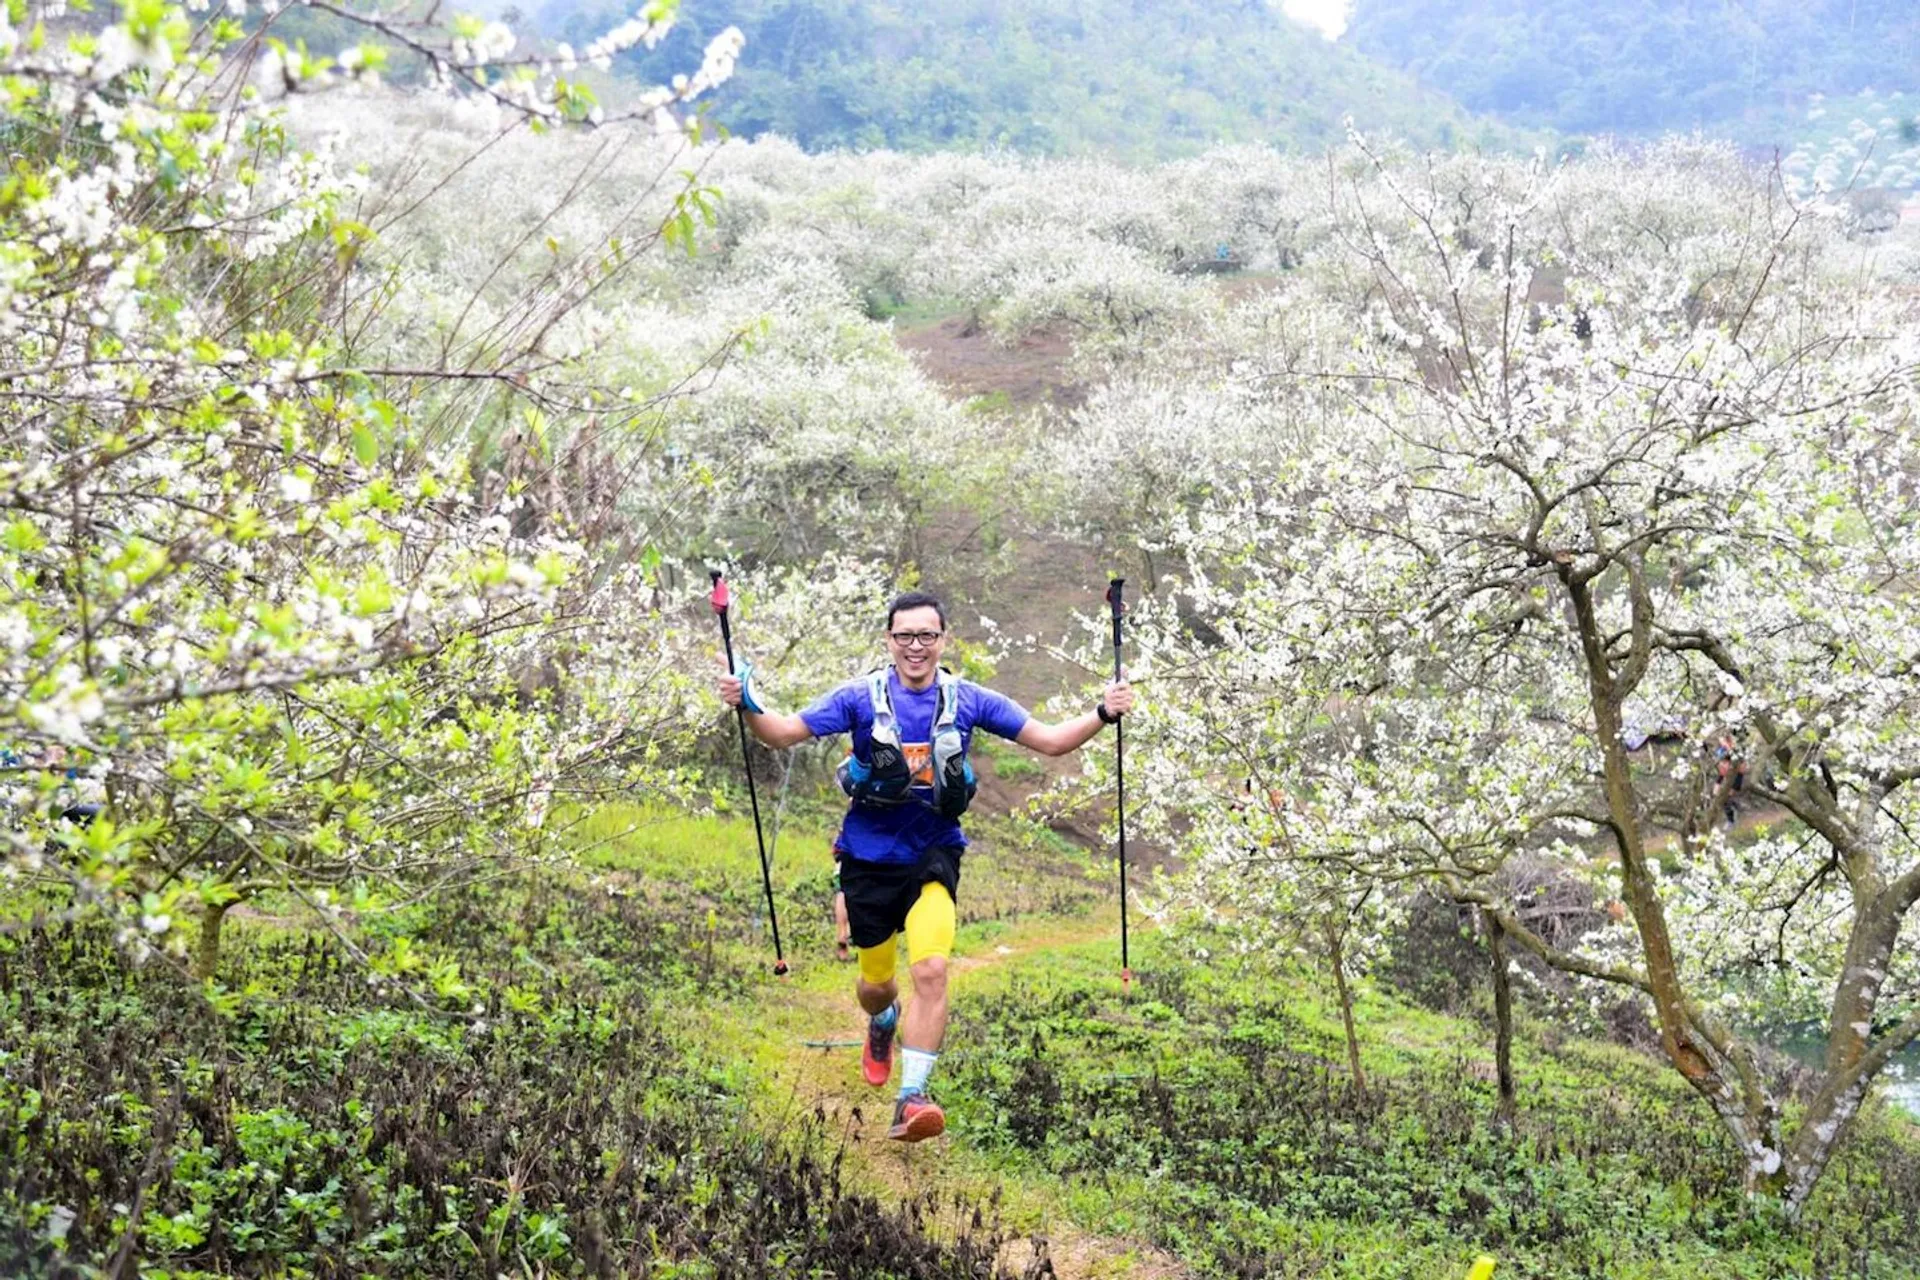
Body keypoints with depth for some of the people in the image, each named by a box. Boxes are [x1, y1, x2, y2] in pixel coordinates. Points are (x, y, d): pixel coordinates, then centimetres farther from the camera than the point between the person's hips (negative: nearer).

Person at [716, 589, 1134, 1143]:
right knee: (876, 982, 15)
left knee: (931, 972, -20)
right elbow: (786, 732, -9)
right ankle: (883, 1026, 53)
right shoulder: (861, 697, -9)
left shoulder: (967, 700, -5)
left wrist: (1102, 713, -19)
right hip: (870, 856, 0)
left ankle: (910, 1101, -14)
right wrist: (748, 707, -29)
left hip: (933, 854, 0)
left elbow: (1050, 740, -3)